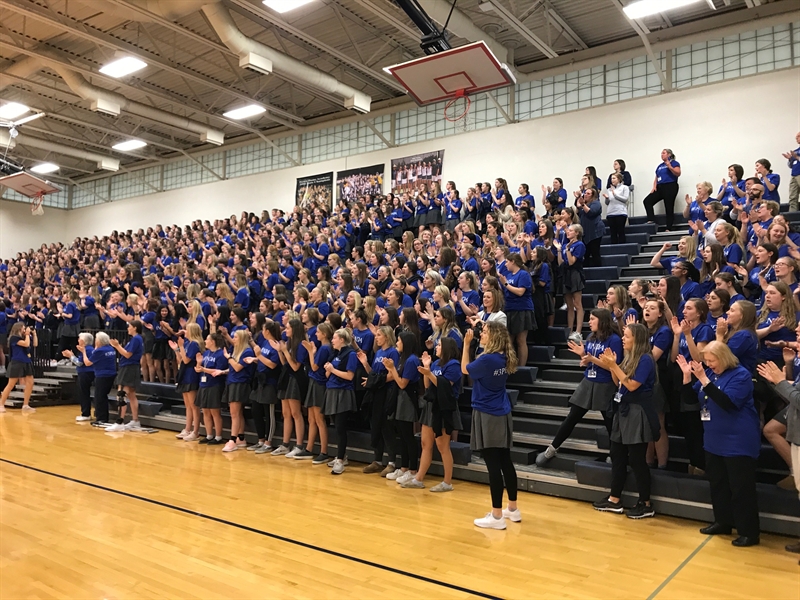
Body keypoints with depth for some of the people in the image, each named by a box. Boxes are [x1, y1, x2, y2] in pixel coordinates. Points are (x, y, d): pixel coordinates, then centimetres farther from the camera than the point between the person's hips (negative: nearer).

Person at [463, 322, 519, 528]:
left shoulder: (487, 359, -19)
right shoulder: (503, 358, 4)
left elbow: (465, 369, -4)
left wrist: (466, 343, -3)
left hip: (487, 416, -8)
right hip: (502, 415, 9)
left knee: (493, 465, -3)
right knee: (505, 462, 16)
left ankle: (497, 516, 4)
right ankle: (513, 509, 26)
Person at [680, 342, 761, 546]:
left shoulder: (741, 375, -16)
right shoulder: (709, 372, 7)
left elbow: (727, 402, -28)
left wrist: (704, 380, -33)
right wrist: (687, 375, -6)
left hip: (738, 442, -8)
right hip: (714, 440, 8)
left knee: (741, 488, -3)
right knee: (717, 483, 16)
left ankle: (749, 532, 6)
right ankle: (723, 522, 29)